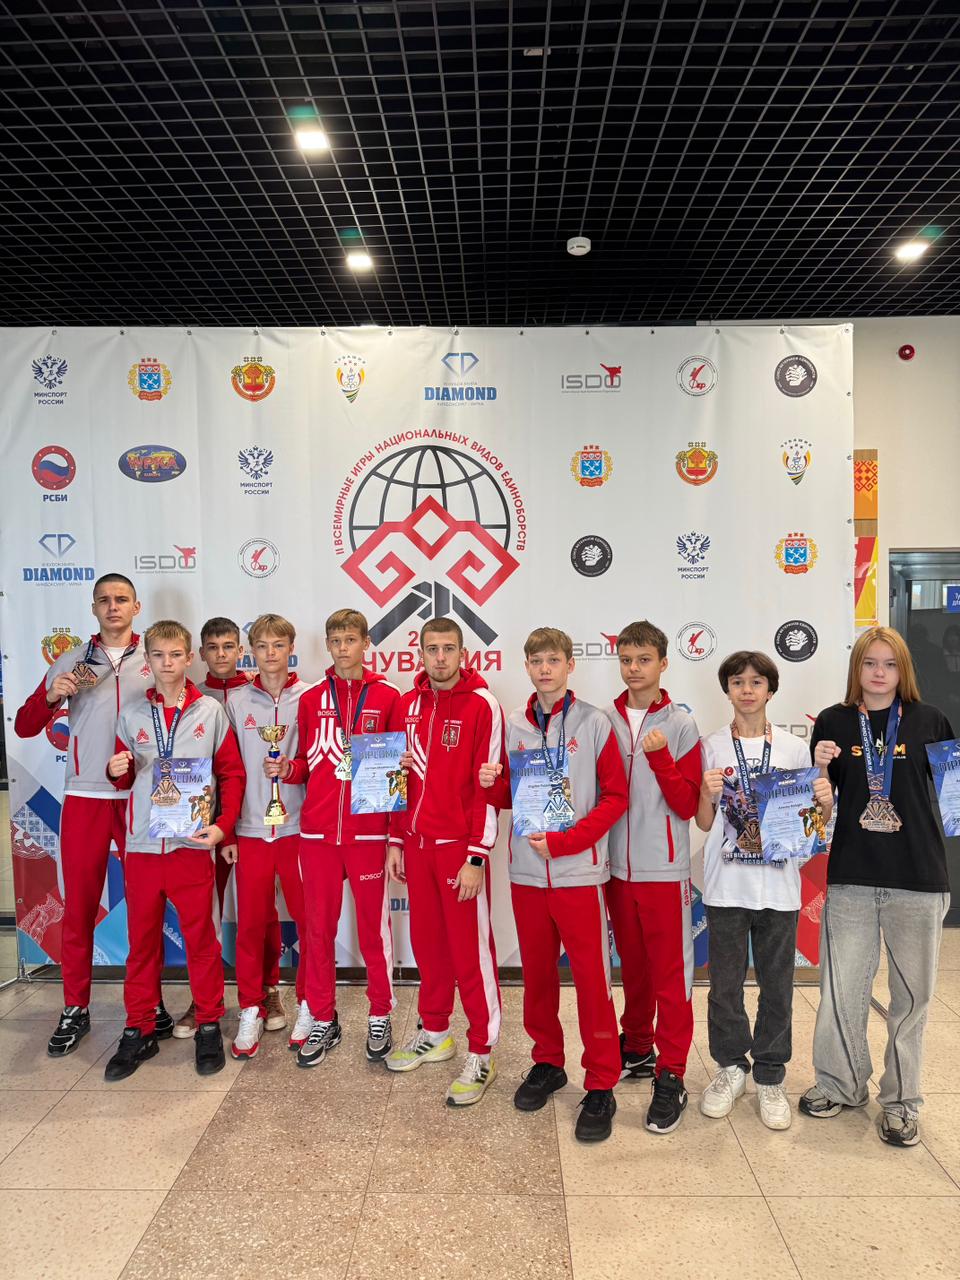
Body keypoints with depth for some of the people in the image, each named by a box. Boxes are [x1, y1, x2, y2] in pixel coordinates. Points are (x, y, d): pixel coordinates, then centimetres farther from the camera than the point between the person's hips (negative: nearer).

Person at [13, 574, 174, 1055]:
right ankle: (75, 1011, 20)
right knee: (78, 907, 7)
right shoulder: (70, 662, 8)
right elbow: (24, 727, 6)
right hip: (84, 798, 1)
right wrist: (52, 696, -11)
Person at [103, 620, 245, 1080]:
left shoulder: (210, 711, 1)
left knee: (201, 938, 5)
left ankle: (209, 1026, 20)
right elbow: (124, 780, 15)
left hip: (192, 843, -2)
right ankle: (139, 1030, 24)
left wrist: (223, 826, -9)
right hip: (141, 845, 2)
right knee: (141, 940, 10)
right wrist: (117, 772, -8)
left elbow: (232, 774, 2)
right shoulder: (132, 714, 7)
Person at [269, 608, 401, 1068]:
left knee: (373, 927, 7)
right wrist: (287, 768, -6)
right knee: (319, 928, 10)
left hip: (368, 831, -2)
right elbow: (306, 765, 13)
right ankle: (323, 1021, 25)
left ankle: (380, 1017, 24)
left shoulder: (387, 697, 1)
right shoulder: (311, 699, 8)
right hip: (318, 831, 2)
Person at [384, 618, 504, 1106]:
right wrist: (395, 841, 12)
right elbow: (399, 777, 14)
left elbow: (489, 786, -12)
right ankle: (434, 1033, 33)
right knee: (427, 941, 15)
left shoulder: (482, 705, -9)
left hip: (460, 846, -5)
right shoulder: (407, 704, 8)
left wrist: (477, 857, -13)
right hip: (416, 844, 5)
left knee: (471, 949, 2)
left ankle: (481, 1054, 14)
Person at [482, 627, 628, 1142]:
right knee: (537, 972, 14)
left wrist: (564, 842, -14)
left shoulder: (594, 723, -4)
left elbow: (616, 796, -6)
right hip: (527, 871, 4)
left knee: (591, 977, 1)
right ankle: (547, 1062, 32)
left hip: (579, 871, -4)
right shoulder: (513, 726, 7)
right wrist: (490, 783, -9)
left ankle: (601, 1085, 14)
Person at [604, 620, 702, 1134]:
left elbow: (688, 805, -8)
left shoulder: (681, 726, -5)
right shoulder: (606, 721, 3)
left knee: (671, 972, 2)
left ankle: (671, 1076, 12)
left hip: (665, 869, -3)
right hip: (618, 865, 3)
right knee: (632, 965, 17)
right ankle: (638, 1049, 34)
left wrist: (660, 757, -20)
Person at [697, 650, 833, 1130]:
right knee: (725, 982, 8)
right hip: (726, 883, 0)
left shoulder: (794, 748, 2)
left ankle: (769, 1076, 26)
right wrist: (709, 794, -18)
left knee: (776, 984, 9)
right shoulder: (712, 747, 0)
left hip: (778, 885, 1)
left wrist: (826, 802, -13)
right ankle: (730, 1067, 28)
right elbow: (704, 823, 1)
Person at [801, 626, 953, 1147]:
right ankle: (841, 1085, 28)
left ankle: (900, 1100, 27)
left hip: (918, 875, 0)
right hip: (851, 874, 0)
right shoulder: (834, 722, 3)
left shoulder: (929, 720, 3)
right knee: (842, 987, 6)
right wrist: (821, 768, -13)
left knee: (912, 992, 9)